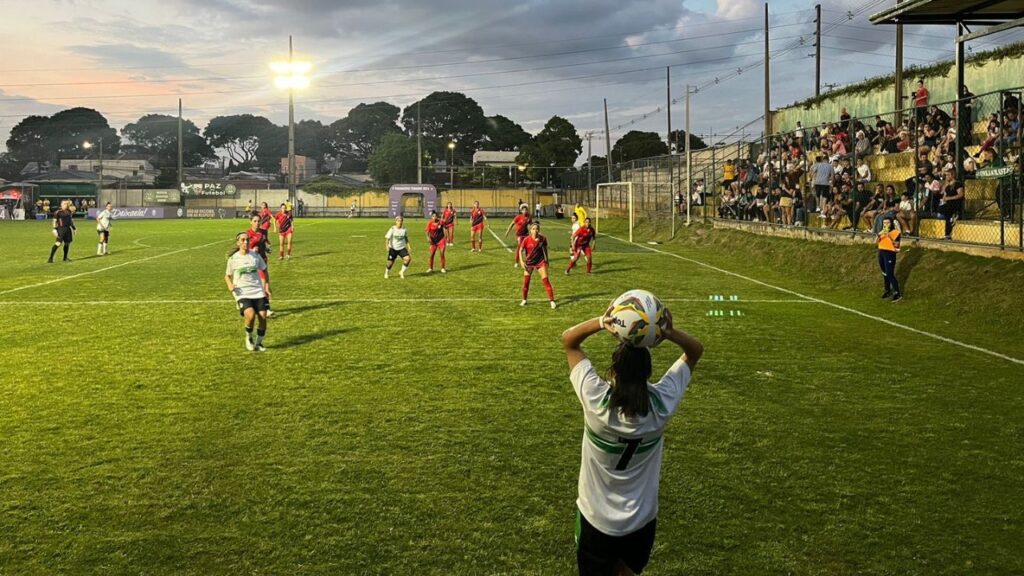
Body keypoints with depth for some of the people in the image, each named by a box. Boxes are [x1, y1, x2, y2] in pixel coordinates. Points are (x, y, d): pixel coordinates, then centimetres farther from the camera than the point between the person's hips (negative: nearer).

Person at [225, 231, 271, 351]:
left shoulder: (255, 256, 4)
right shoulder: (233, 259, -1)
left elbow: (264, 271, 17)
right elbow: (227, 276, 11)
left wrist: (267, 286, 8)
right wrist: (230, 285, -10)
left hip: (258, 292, 3)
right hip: (242, 293, -3)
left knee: (263, 317, -8)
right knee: (250, 315, -26)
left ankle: (259, 343, 15)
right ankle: (248, 337, 2)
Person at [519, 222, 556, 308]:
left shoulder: (543, 239, -10)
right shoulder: (526, 240, -16)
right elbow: (520, 250, -7)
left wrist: (546, 260, 12)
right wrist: (522, 261, -16)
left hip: (540, 262, 0)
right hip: (529, 263, 0)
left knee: (545, 280, -8)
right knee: (526, 281, 5)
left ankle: (552, 300, -3)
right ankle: (524, 300, 25)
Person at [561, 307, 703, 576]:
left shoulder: (595, 399, -26)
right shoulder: (662, 402, -20)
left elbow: (568, 340, -13)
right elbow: (695, 350, -6)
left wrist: (602, 322, -31)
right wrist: (669, 333, -27)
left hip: (596, 518, -2)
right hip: (642, 520, 2)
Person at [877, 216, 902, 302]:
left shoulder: (895, 232, -8)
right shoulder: (882, 231, 11)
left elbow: (896, 245, -16)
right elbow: (876, 242, -1)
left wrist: (889, 236, -26)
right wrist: (879, 235, -19)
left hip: (890, 254, -6)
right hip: (881, 253, 6)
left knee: (890, 274, -12)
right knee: (885, 274, 14)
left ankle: (897, 293, -5)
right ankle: (888, 290, 28)